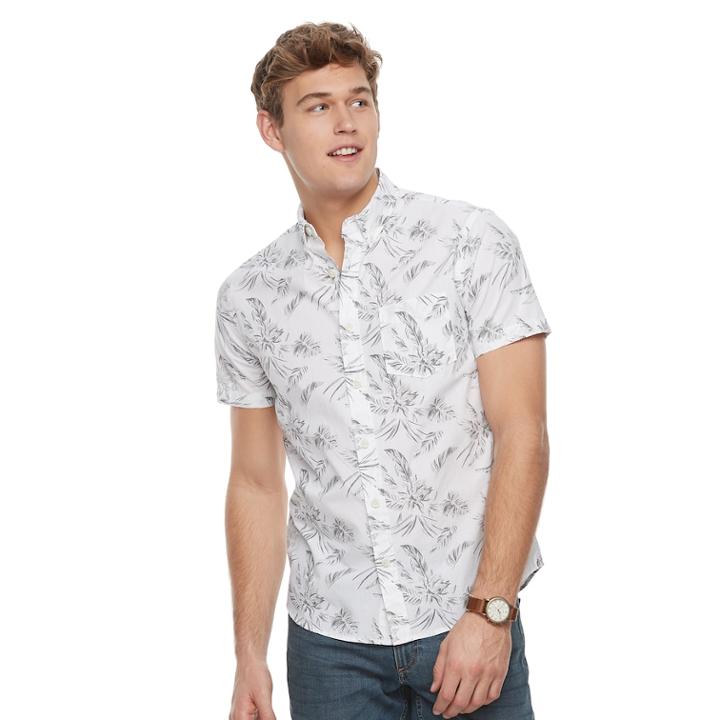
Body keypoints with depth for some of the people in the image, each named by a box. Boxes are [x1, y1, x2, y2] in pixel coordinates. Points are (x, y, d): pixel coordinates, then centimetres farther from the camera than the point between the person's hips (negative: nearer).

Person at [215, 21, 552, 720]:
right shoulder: (248, 296, 4)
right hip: (327, 639, 2)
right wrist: (250, 657, 5)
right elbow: (257, 483, 8)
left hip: (471, 632, -2)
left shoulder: (472, 240, -4)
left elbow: (520, 433, -8)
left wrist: (489, 610, -15)